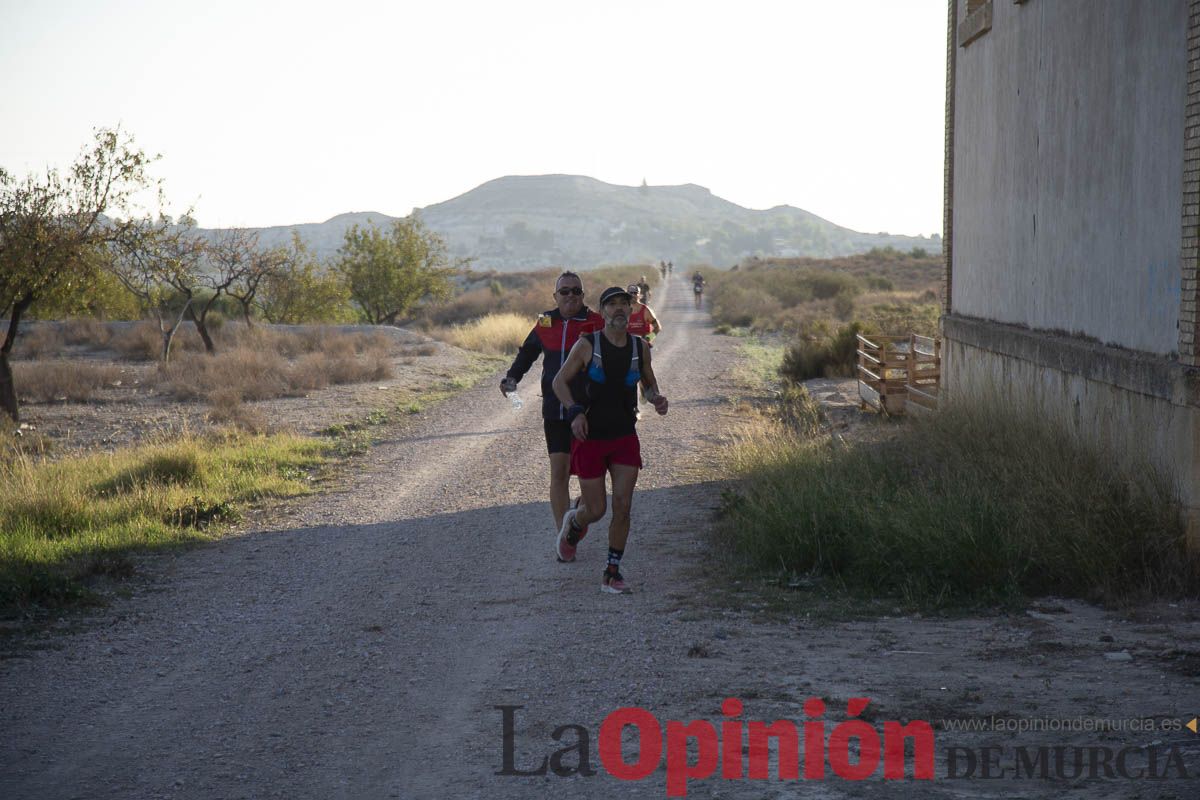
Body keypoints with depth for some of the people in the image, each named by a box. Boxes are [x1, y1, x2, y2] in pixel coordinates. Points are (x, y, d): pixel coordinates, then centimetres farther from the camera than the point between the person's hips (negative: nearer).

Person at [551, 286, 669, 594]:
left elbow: (649, 383, 16)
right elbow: (559, 381, -2)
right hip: (590, 438, -3)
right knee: (595, 510, 0)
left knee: (622, 506, -6)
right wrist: (575, 412, -18)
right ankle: (574, 523, 38)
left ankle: (612, 574, 6)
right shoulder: (587, 345, -9)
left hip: (625, 438, 3)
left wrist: (657, 398, -7)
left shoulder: (640, 348, 1)